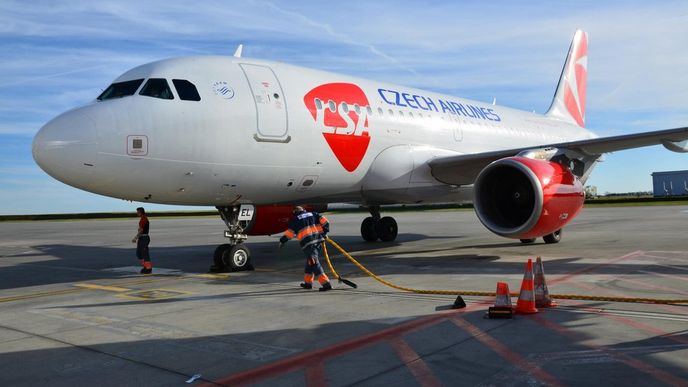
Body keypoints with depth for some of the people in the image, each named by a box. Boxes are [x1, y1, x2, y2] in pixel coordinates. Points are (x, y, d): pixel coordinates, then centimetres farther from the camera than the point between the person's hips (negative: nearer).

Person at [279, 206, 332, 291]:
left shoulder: (295, 220, 8)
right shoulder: (313, 214, 18)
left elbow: (289, 232, 7)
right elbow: (324, 221, 8)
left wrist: (282, 240, 21)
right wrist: (325, 232, 18)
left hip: (308, 243, -6)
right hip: (319, 241, 6)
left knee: (314, 264, -7)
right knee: (310, 262, 21)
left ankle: (326, 284, -16)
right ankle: (308, 282, 29)